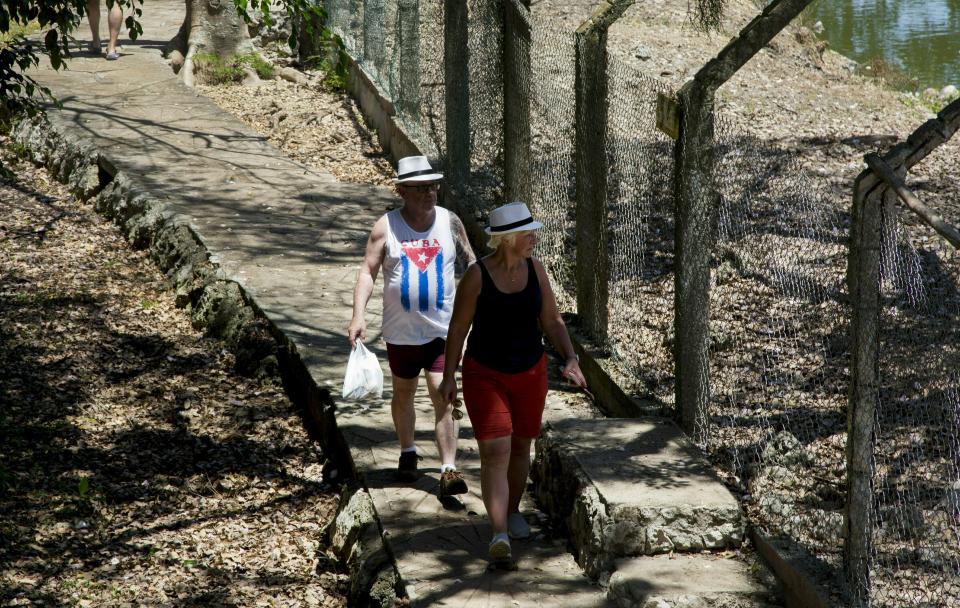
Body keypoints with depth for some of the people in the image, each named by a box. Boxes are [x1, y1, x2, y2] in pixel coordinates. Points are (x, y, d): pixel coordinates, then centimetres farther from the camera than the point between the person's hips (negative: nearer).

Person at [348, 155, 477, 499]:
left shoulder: (450, 222, -1)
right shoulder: (386, 227, -6)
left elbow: (471, 264, 8)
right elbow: (367, 272, -8)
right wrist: (358, 315, -18)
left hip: (443, 329, -1)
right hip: (401, 331, 1)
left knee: (443, 397, -10)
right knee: (403, 393, 18)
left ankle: (449, 470, -11)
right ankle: (407, 452, 40)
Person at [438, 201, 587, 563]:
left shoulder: (534, 269, -5)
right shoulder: (477, 276, -16)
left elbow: (552, 321, 0)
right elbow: (458, 327, -8)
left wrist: (570, 359, -14)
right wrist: (449, 377, -10)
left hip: (530, 373, 4)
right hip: (485, 374, -4)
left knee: (520, 446, 16)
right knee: (495, 453, -14)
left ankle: (513, 510, 40)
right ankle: (499, 534, -23)